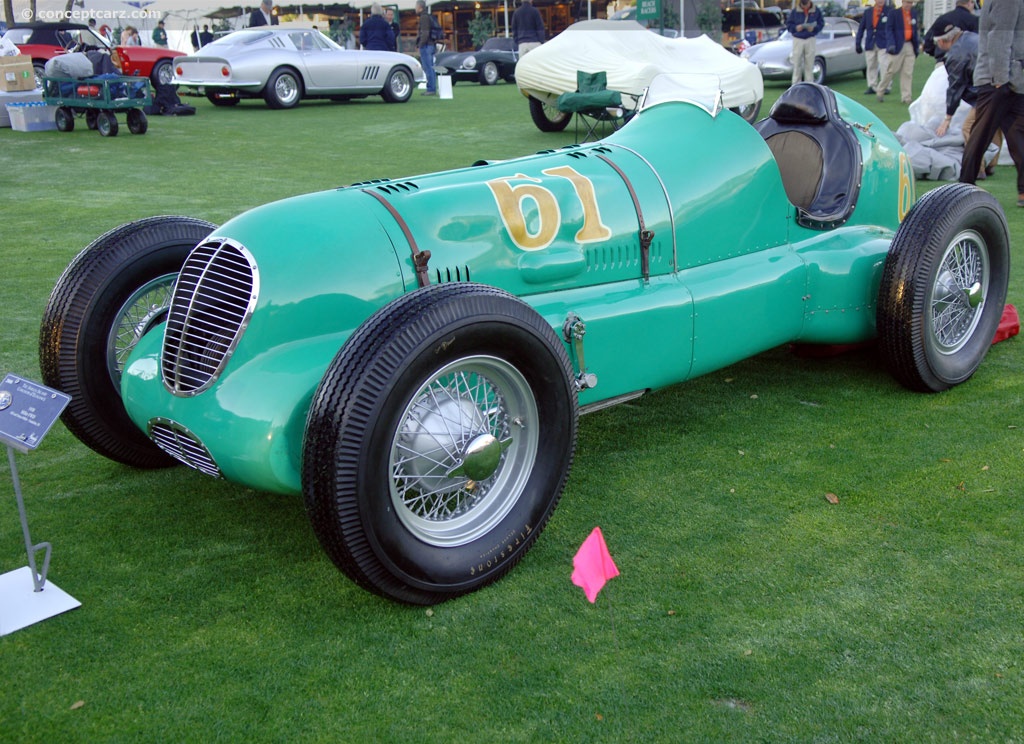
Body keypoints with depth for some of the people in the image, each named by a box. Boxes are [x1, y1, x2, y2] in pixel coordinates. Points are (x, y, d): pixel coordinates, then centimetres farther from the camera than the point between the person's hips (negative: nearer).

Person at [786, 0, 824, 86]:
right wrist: (795, 28, -16)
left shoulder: (816, 11, 0)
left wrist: (814, 28, -14)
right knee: (797, 64, -1)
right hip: (797, 40, -1)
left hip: (810, 40, 1)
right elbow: (788, 24, 3)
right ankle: (795, 85, 5)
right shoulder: (794, 11, -1)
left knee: (809, 64, 2)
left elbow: (821, 24, 5)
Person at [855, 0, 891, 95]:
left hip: (883, 44, -3)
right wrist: (858, 43, 7)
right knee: (871, 66, 6)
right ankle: (872, 86, 14)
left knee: (883, 65, -9)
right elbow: (861, 28, 12)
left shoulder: (889, 12, 1)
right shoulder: (867, 12, 10)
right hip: (870, 44, 3)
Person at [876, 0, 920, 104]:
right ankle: (880, 92, 14)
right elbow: (889, 29, -7)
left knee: (908, 73, 1)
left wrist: (917, 45, 13)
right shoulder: (894, 12, -3)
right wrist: (891, 44, -18)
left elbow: (915, 30, 18)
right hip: (897, 46, -5)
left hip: (910, 46, 5)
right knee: (891, 71, -2)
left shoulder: (914, 13, 13)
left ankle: (906, 97, 2)